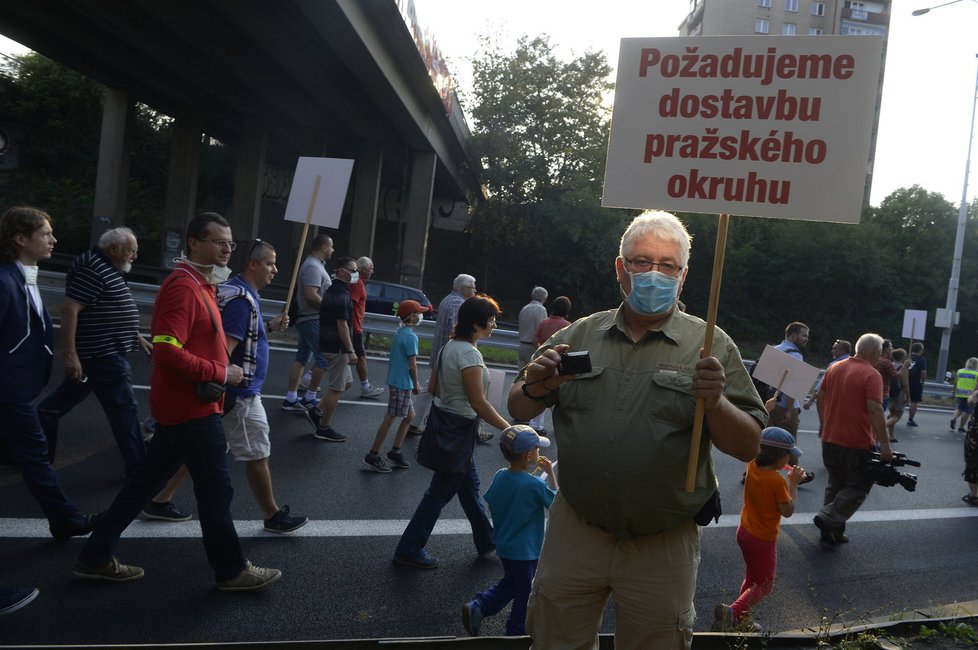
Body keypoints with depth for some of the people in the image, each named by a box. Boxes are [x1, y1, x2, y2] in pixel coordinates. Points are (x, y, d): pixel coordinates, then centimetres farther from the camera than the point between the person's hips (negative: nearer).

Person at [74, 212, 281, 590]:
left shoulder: (199, 285, 14)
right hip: (192, 408, -10)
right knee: (216, 490, 2)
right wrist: (221, 373, -19)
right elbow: (166, 350, -27)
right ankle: (232, 571, 16)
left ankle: (96, 558, 28)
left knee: (147, 481, 17)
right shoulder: (183, 287, -19)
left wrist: (217, 375, 9)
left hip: (183, 405, 10)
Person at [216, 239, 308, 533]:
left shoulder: (239, 291, 12)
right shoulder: (242, 299, -21)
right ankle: (273, 516, 16)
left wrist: (270, 326, 11)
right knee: (258, 455, 3)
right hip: (241, 392, -10)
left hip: (236, 390, 10)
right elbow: (225, 347, -28)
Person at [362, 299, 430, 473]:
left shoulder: (399, 333, 10)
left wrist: (413, 383, 18)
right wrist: (416, 384, -4)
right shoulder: (411, 336, -18)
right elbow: (412, 364, -17)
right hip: (402, 383, -9)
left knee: (409, 416, 17)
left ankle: (395, 452, 23)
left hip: (395, 380, 9)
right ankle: (373, 456, 7)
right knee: (390, 418, -1)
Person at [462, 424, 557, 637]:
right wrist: (550, 473, -8)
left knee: (510, 583, 27)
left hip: (503, 546, 7)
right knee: (525, 595, 14)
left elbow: (490, 503, 7)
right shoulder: (535, 485, -26)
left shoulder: (500, 476, -7)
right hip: (525, 552, -7)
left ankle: (476, 607, 16)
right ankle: (517, 631, 29)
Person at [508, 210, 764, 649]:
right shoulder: (580, 335, 4)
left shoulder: (711, 346, -3)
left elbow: (748, 447, -5)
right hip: (574, 532, 2)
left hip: (663, 547, -1)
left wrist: (715, 404, -24)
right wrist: (535, 389, -13)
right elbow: (518, 411, 9)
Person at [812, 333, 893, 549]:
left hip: (830, 439, 7)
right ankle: (828, 518, -7)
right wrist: (885, 444, -19)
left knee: (835, 485, 18)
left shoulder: (834, 368, 6)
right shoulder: (871, 375, -16)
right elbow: (875, 410, -22)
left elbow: (821, 396, 14)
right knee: (858, 487, 8)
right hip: (858, 443, -7)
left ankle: (832, 532, 21)